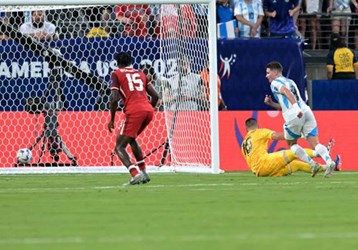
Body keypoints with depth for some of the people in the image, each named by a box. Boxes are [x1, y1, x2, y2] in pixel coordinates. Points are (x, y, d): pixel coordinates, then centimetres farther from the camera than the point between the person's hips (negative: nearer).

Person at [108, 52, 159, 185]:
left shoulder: (117, 74, 8)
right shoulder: (140, 73, 24)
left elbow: (114, 99, -4)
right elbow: (155, 95, 19)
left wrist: (112, 119, 5)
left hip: (134, 112, -6)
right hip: (148, 110, 6)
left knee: (119, 147, -1)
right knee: (131, 138, 31)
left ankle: (135, 174, -23)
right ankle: (143, 172, 24)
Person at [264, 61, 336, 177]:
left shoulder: (275, 83, 7)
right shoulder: (290, 82, 31)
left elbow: (286, 92, -15)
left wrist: (296, 108, -27)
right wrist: (271, 103, 29)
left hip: (294, 116, -6)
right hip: (307, 112, 6)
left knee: (291, 144, 14)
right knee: (315, 143, -3)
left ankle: (312, 164, -1)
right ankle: (329, 161, -28)